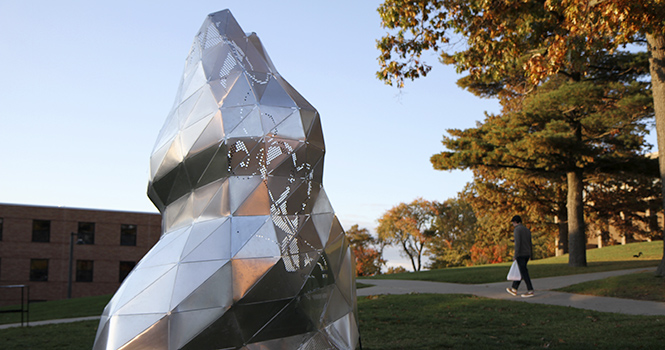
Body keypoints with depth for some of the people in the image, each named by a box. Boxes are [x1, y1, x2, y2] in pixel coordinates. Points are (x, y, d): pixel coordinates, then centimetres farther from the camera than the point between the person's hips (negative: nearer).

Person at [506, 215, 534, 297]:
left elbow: (517, 243, -20)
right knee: (520, 272, 14)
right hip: (527, 254, 9)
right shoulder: (527, 230, 15)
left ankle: (530, 291, -9)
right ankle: (514, 289, 21)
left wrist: (515, 255, -16)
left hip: (520, 254, -9)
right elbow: (530, 244, 17)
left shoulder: (517, 230, -11)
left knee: (524, 272, -7)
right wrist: (529, 256, 22)